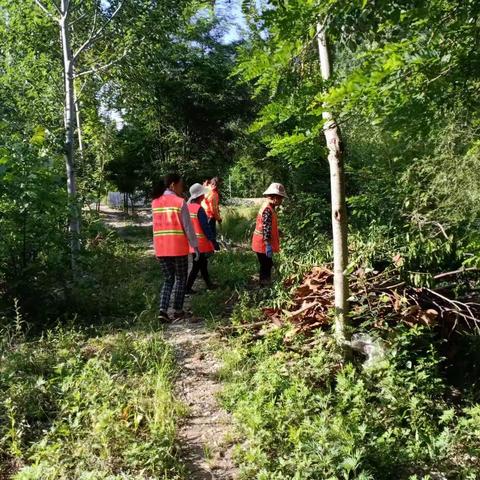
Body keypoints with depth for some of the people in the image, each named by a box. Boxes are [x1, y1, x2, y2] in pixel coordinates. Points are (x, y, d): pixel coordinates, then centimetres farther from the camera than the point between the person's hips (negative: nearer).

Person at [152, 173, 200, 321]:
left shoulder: (155, 202, 8)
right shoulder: (180, 202, -9)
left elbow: (160, 223, 12)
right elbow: (188, 226, -8)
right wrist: (195, 245, 0)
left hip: (161, 248, 5)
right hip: (179, 248, -5)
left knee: (168, 279, 15)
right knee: (181, 279, 12)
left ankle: (163, 310, 1)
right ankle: (177, 310, 15)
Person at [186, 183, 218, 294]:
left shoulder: (188, 207, 4)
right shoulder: (199, 209, -19)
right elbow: (206, 227, -19)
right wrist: (213, 240, -13)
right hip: (201, 243, -8)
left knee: (203, 263, 19)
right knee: (196, 266, 1)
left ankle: (209, 284, 30)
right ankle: (187, 288, 4)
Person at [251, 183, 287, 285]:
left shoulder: (269, 207, 13)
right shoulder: (268, 209, -20)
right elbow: (266, 229, -25)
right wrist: (268, 245, -26)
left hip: (263, 244, 10)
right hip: (263, 244, -10)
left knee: (267, 265, 17)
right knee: (266, 266, -2)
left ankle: (266, 284, 27)